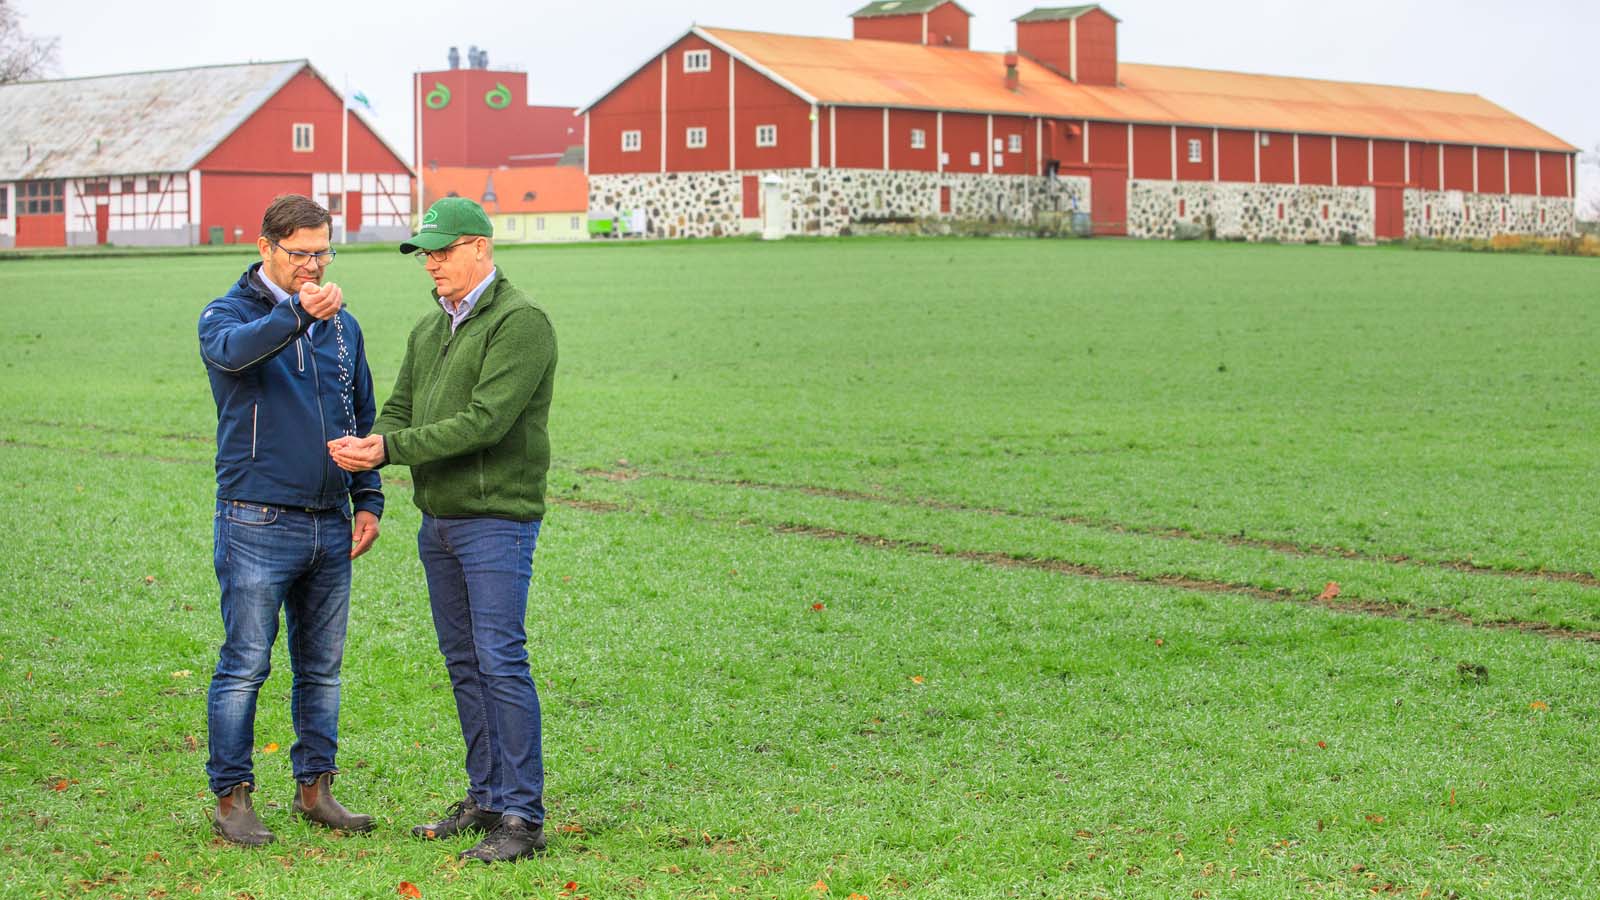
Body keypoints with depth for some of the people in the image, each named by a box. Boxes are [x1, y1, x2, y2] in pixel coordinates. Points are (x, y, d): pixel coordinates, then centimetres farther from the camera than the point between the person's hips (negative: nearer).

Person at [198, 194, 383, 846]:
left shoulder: (341, 324, 13)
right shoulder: (228, 313, -4)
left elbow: (362, 418, 21)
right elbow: (233, 351, -29)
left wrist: (367, 500, 11)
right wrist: (297, 313, -45)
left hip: (330, 524, 6)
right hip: (257, 521, -5)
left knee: (322, 666, 11)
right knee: (245, 665, -3)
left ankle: (315, 787, 20)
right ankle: (231, 798, 4)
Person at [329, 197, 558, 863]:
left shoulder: (519, 322, -13)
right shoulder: (429, 329, 15)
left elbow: (485, 422, -21)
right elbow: (399, 408, 13)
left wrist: (390, 447, -21)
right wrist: (370, 446, -11)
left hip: (496, 519, -8)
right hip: (438, 520, 8)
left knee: (501, 662, -10)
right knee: (463, 664, 12)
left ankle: (523, 817, -6)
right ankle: (485, 799, 21)